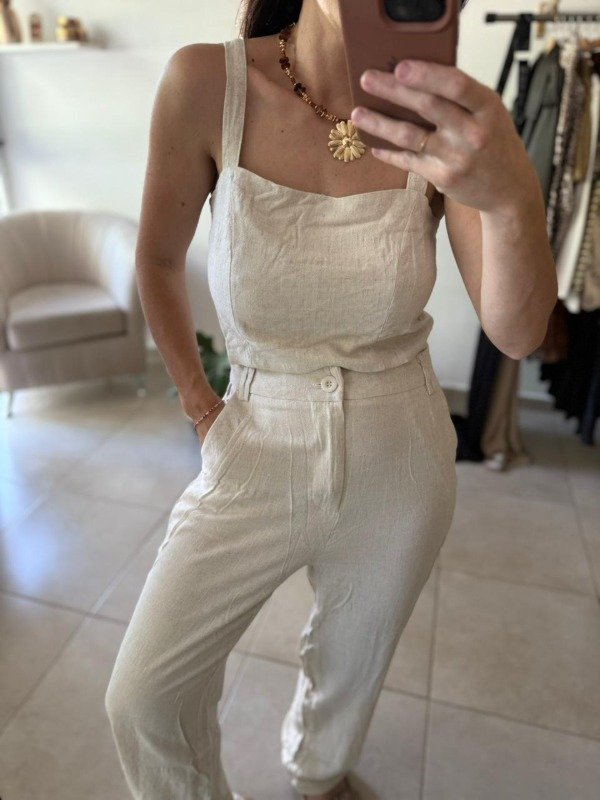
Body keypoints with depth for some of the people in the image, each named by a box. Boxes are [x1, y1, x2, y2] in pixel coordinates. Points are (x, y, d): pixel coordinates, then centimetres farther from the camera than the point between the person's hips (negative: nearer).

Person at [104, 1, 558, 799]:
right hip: (261, 451, 0)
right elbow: (160, 262, 0)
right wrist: (200, 406, 5)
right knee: (143, 699, 8)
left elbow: (517, 332, -16)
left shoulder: (440, 113, -11)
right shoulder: (207, 82, -13)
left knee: (350, 663, 24)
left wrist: (515, 194, -35)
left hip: (401, 462, 1)